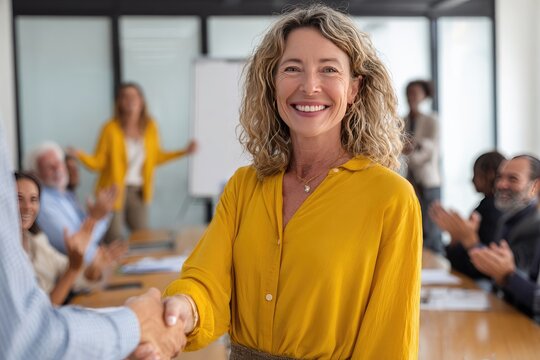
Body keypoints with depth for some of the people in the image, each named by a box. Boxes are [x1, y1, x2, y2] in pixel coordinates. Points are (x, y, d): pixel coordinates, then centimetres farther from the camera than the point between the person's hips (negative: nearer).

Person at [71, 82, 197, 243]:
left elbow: (155, 157, 15)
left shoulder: (150, 127, 2)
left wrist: (184, 152, 11)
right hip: (114, 191, -4)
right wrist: (80, 155, -25)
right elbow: (98, 163, -7)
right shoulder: (111, 129, -10)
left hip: (138, 192, 4)